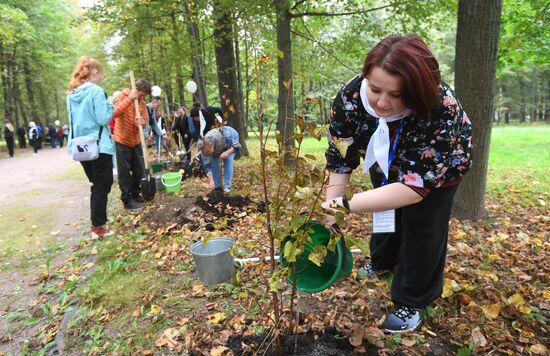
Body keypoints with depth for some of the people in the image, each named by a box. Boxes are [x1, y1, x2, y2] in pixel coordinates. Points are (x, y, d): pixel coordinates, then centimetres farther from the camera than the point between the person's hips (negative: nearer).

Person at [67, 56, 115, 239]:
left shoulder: (72, 94, 11)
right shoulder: (97, 91, -12)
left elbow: (73, 121, 17)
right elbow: (103, 119, -17)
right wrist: (110, 105, -2)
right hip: (99, 146, -8)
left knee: (96, 185, 18)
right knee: (102, 186, 2)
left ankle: (97, 223, 24)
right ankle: (98, 227, 6)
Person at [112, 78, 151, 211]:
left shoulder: (142, 103, 6)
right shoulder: (122, 96, -10)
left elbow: (144, 122, 6)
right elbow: (114, 113, -27)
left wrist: (141, 121, -19)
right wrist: (130, 98, -28)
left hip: (136, 141, 6)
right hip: (122, 141, -6)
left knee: (139, 170, 12)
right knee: (124, 172, -1)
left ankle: (135, 194, 29)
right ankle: (127, 200, 7)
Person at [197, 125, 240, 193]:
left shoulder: (221, 137, -45)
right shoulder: (204, 148, -31)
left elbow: (237, 146, -31)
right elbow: (207, 166, -22)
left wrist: (227, 152, -46)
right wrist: (211, 180, -29)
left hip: (231, 138, -3)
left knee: (228, 160, -19)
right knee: (213, 162, -10)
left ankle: (227, 187, -12)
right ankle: (217, 186, 3)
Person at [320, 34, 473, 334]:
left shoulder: (441, 110, -44)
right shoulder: (349, 97, -34)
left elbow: (415, 186, -43)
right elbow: (340, 160, -24)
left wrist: (347, 205, -52)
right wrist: (330, 212, -32)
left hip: (437, 167, -3)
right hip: (387, 163, 4)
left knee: (421, 227, -5)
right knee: (386, 211, 18)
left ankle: (411, 303, 17)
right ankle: (382, 263, 47)